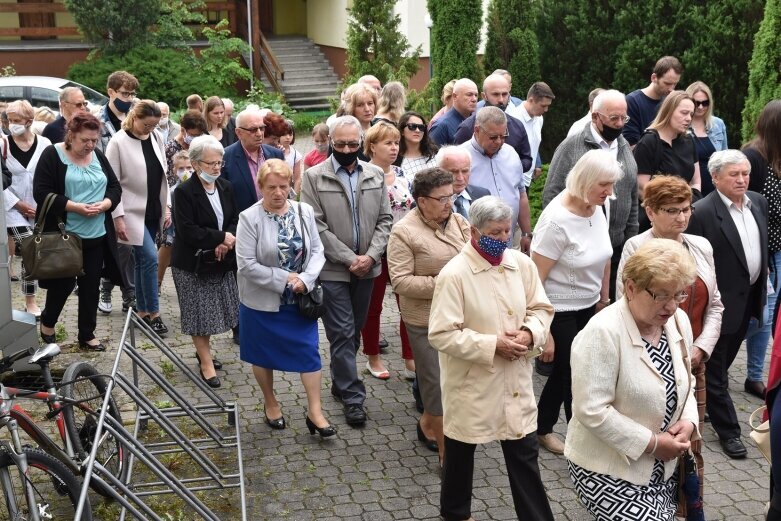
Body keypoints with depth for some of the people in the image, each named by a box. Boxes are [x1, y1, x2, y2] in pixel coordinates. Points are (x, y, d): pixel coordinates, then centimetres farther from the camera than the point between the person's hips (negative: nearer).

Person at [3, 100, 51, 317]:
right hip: (14, 210, -2)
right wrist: (18, 204, -11)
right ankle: (30, 302, -1)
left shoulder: (44, 144, -2)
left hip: (40, 211, 2)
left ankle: (30, 299, 22)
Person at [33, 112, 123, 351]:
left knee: (91, 286, 8)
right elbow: (41, 192, -14)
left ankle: (87, 335, 20)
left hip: (96, 235, 4)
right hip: (64, 235, -4)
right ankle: (48, 322, 32)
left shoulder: (98, 156, 8)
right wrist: (76, 207, -21)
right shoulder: (52, 155, -7)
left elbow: (115, 187, 10)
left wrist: (104, 204, -11)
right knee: (63, 284, 5)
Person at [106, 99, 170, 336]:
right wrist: (118, 217, -15)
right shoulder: (118, 142, -11)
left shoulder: (156, 138, 6)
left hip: (153, 211, 6)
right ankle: (153, 313, -2)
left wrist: (167, 206, 8)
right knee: (150, 258, -12)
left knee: (142, 260, 11)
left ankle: (141, 311, 19)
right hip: (133, 212, -5)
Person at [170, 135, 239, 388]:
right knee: (199, 311, 2)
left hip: (221, 261, 6)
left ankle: (203, 349, 34)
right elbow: (187, 231, -21)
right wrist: (220, 237, -21)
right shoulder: (184, 192, -15)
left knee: (213, 308, 14)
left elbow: (235, 220, 5)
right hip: (193, 263, -6)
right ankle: (206, 362, 12)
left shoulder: (226, 187, 3)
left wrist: (226, 242, -15)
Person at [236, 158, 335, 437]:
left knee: (309, 351, 3)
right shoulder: (249, 218, -14)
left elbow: (317, 251, 0)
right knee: (264, 354, 13)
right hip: (262, 302, -2)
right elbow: (247, 265, -17)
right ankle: (270, 403, 35)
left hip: (299, 299, 3)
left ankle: (315, 411, 14)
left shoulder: (304, 212, -2)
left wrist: (305, 279, -17)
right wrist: (285, 279, -18)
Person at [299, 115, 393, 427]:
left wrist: (371, 256, -9)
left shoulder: (375, 175, 7)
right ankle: (353, 397, 8)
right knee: (342, 333, -1)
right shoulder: (315, 177, -6)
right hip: (333, 270, -4)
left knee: (354, 330, 15)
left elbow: (385, 219, 6)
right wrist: (349, 259, -15)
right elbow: (316, 226, -11)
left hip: (366, 268, 4)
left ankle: (341, 381, 34)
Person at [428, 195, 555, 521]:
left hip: (515, 380, 4)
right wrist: (493, 345, -21)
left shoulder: (522, 263, -2)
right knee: (460, 451, 17)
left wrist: (530, 333, -13)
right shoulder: (454, 274, -19)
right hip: (471, 383, -4)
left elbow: (541, 308, 9)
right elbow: (441, 335, -20)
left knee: (525, 454, 10)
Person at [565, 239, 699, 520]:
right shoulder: (603, 333, -23)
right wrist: (651, 443, -20)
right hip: (608, 471, -7)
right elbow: (592, 410, -25)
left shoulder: (679, 322, 1)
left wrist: (688, 421, -6)